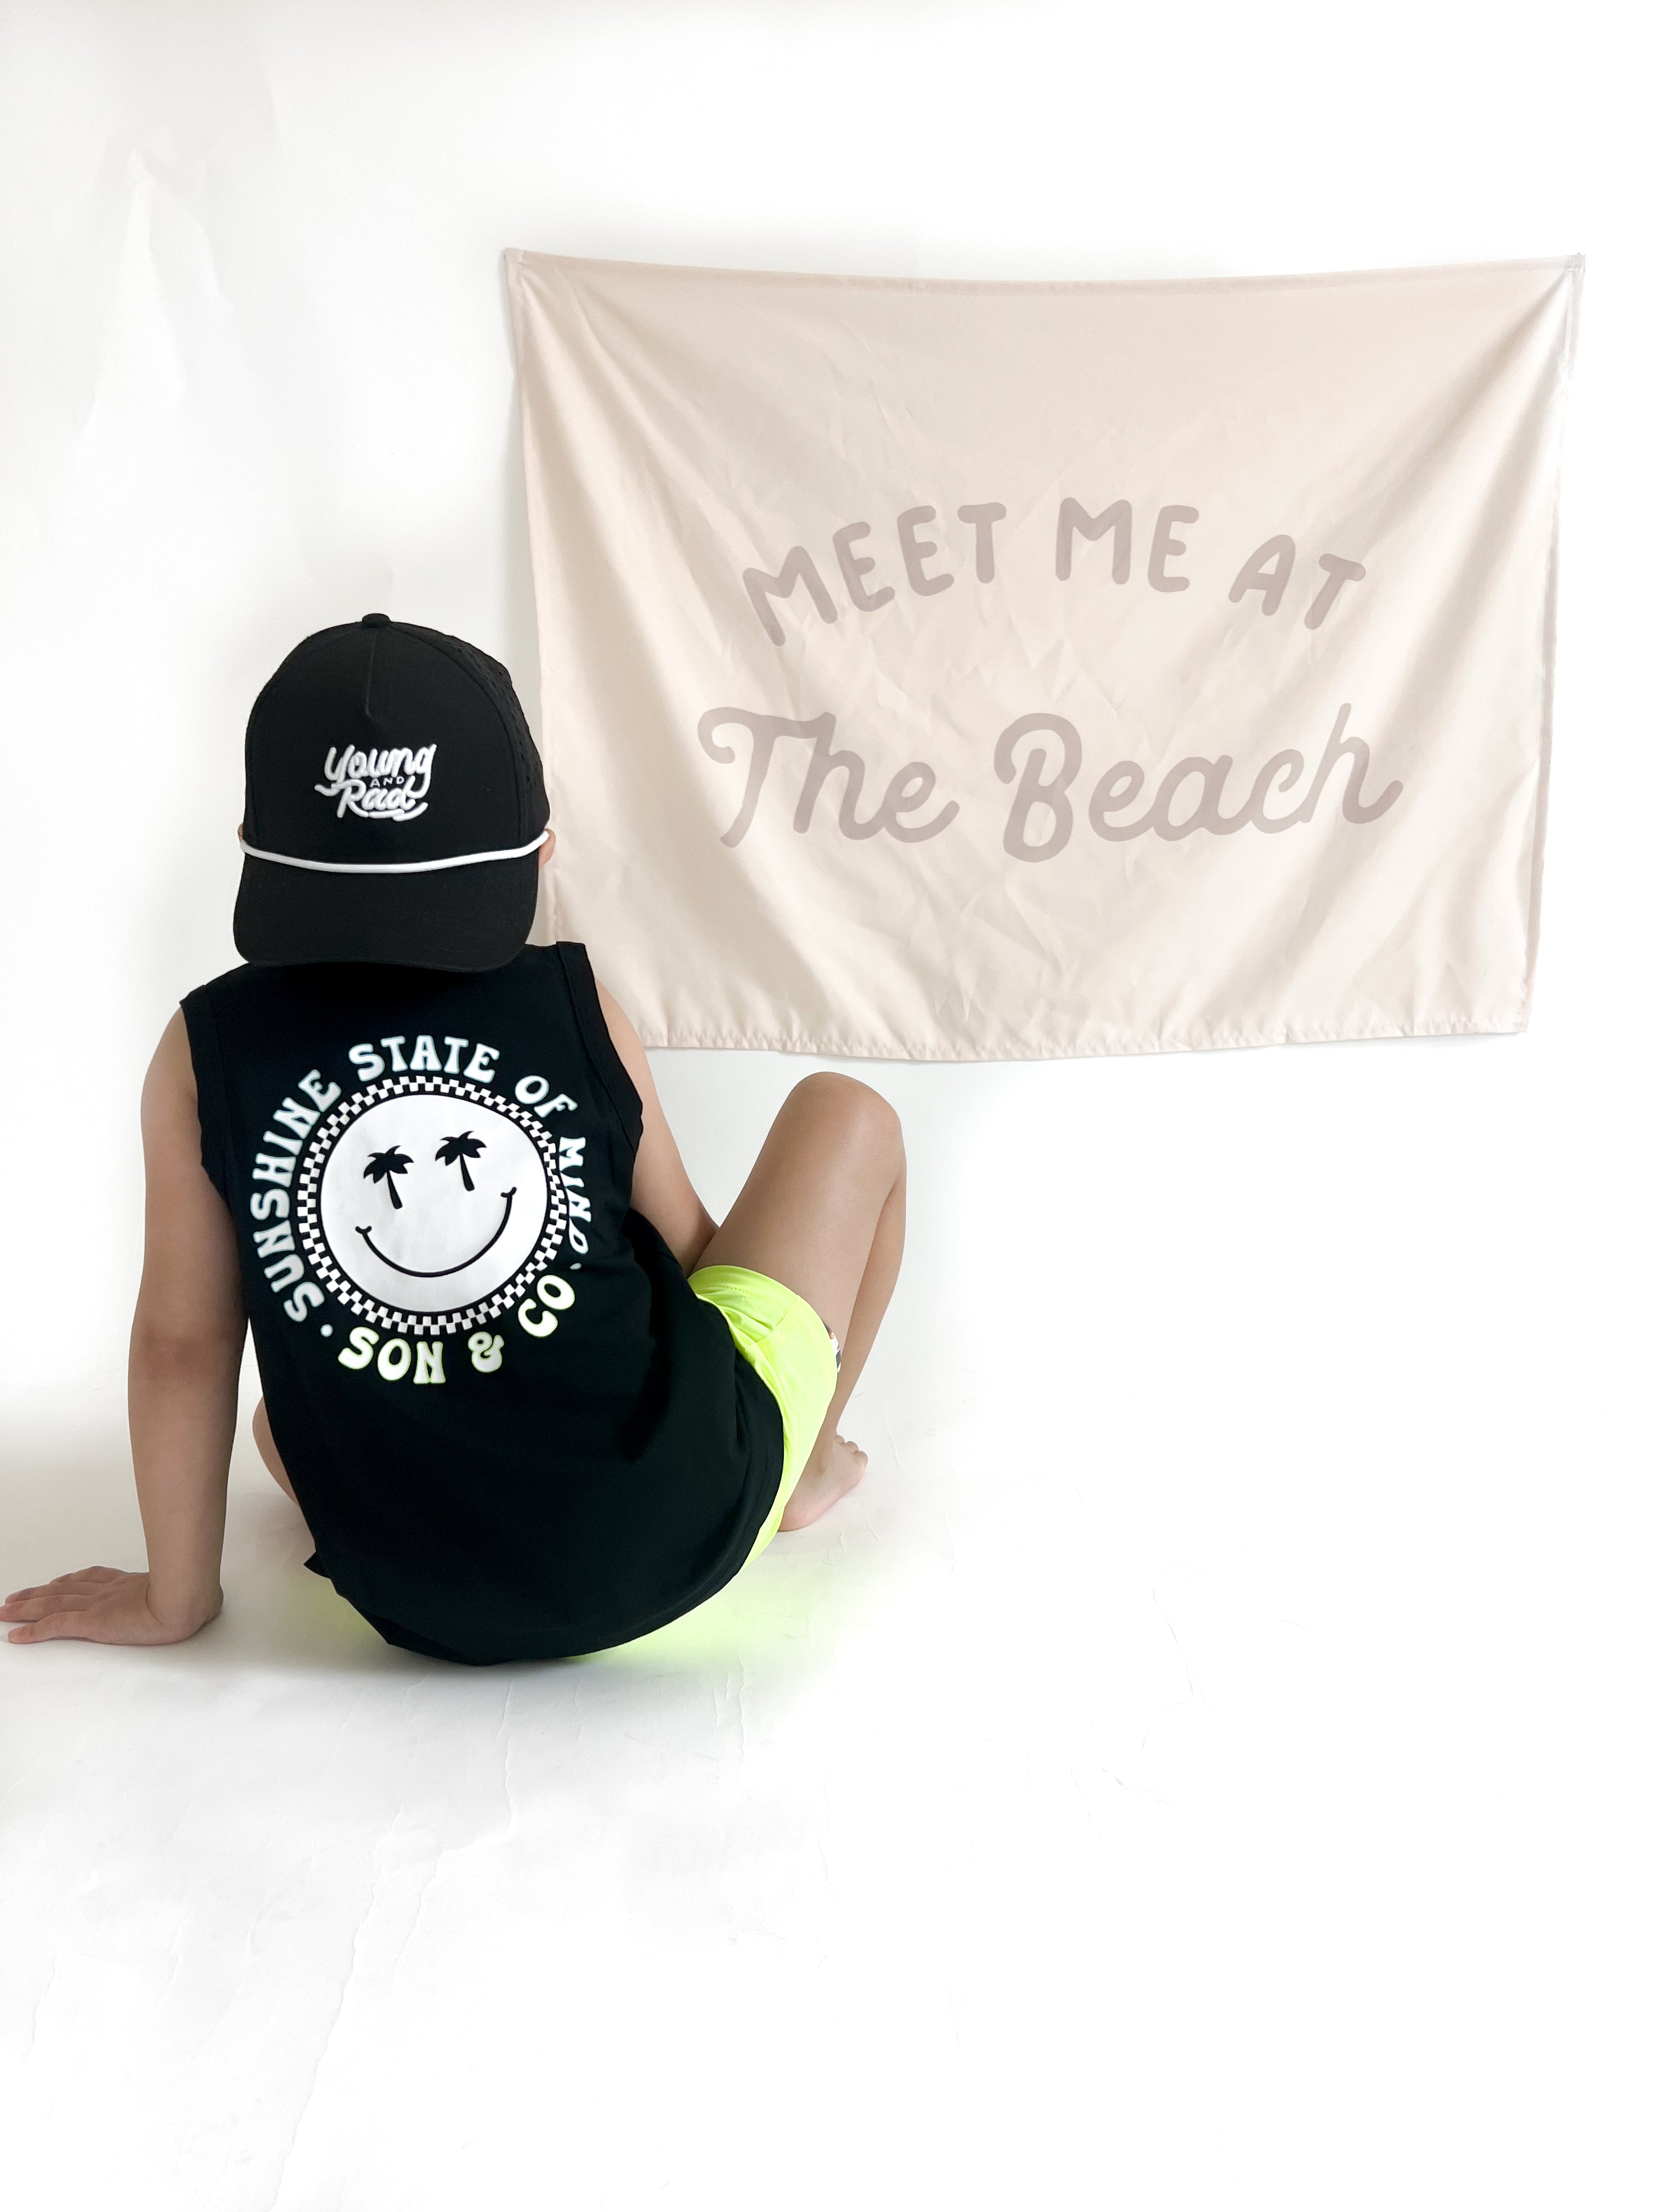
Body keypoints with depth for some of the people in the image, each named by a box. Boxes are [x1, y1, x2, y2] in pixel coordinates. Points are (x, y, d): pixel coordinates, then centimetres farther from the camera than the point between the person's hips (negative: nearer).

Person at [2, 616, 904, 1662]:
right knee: (850, 1112, 18)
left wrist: (176, 1598, 13)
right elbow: (687, 1253, 4)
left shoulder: (205, 1051, -5)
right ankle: (809, 1465, 31)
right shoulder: (582, 1004, -6)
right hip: (686, 1531, -2)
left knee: (286, 1413, 37)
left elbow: (181, 1341, -1)